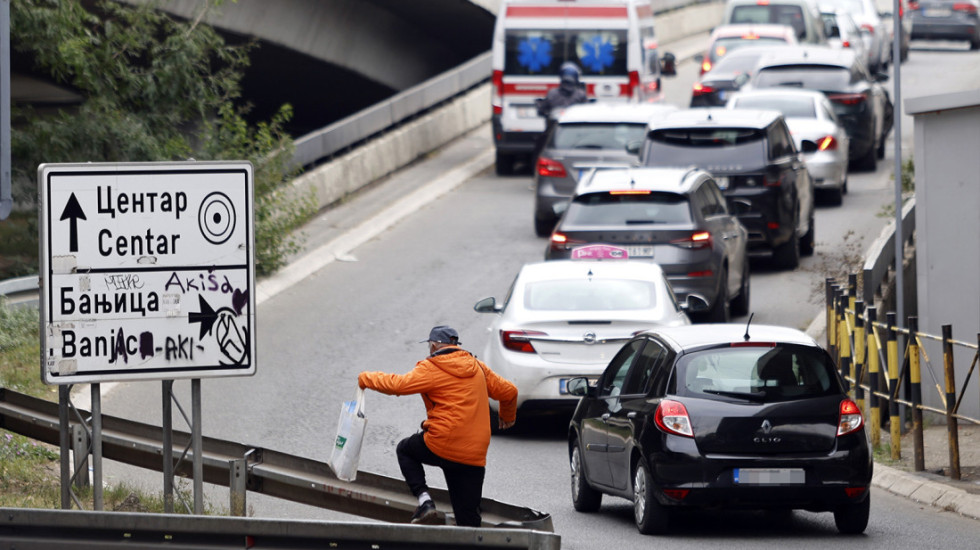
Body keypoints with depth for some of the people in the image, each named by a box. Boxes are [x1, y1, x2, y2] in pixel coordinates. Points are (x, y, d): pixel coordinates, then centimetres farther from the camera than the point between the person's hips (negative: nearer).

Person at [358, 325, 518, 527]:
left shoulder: (430, 369, -5)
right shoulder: (477, 367, 13)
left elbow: (398, 384, -12)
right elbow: (509, 391, 20)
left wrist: (365, 378, 5)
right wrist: (507, 416, 41)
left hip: (442, 446, -5)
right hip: (475, 456, 5)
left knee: (405, 450, 26)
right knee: (469, 518, 7)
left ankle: (424, 500, 7)